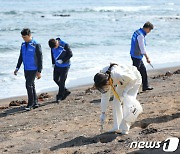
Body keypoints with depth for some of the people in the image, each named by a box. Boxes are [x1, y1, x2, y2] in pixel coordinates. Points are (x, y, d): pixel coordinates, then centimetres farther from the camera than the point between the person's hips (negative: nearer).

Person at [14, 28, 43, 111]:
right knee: (31, 86, 11)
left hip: (33, 69, -6)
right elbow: (21, 57, 16)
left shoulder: (36, 45, -13)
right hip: (26, 69, 7)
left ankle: (30, 104, -4)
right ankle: (35, 103, 19)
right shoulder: (23, 45, 6)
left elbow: (40, 59, -11)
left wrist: (39, 71, -13)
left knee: (29, 85, -12)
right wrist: (17, 68, 12)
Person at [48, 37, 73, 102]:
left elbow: (70, 54, -16)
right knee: (56, 79, 12)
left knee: (62, 81, -4)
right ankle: (66, 91, 28)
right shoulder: (53, 46, -5)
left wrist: (62, 60, -21)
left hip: (64, 66, -6)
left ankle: (60, 96, 7)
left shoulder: (65, 45, -22)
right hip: (57, 65, 7)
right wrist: (53, 63, 10)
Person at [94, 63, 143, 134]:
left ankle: (125, 128, -10)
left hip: (134, 79, -7)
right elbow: (105, 95, -9)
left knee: (128, 102, -18)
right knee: (116, 102, -2)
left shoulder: (118, 75, -43)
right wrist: (103, 113, -7)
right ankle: (117, 127, 7)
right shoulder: (103, 79, -20)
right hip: (123, 82, 7)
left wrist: (125, 91, -26)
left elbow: (133, 78, -25)